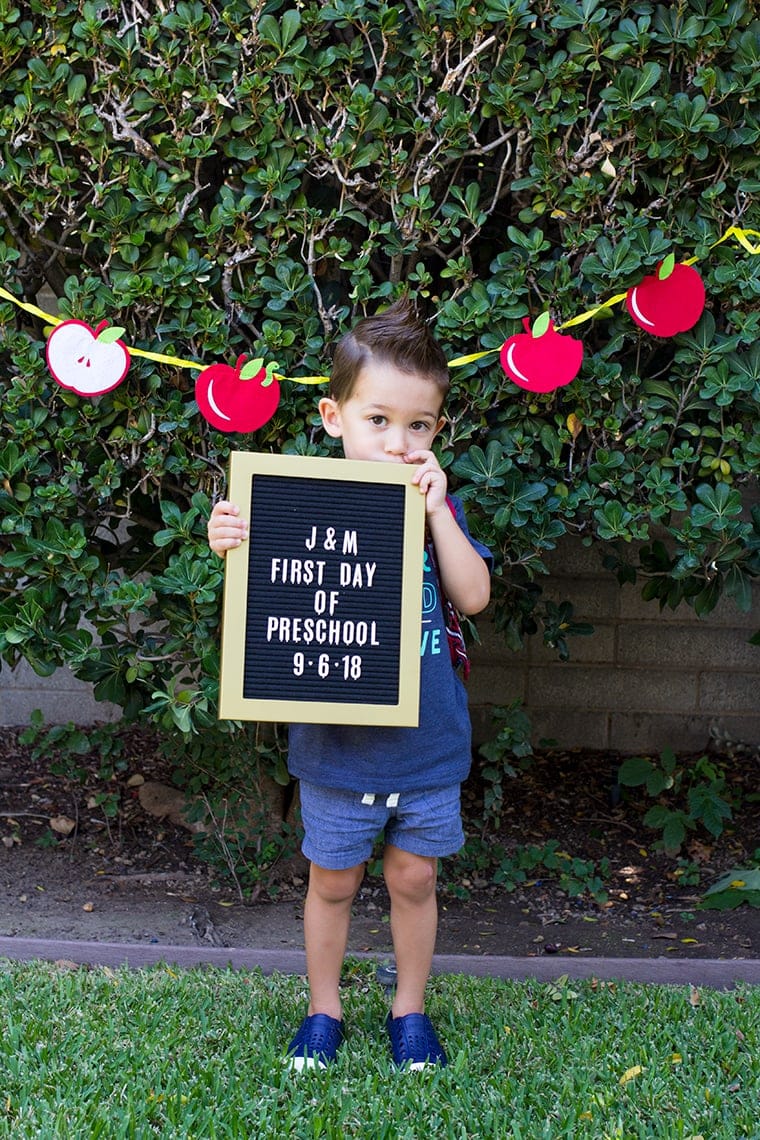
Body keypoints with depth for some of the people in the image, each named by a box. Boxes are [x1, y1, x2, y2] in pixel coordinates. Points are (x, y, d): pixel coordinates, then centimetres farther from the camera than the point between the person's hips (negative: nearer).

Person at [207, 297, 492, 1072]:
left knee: (413, 877, 16)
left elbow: (473, 596, -12)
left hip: (427, 742, 2)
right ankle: (323, 1009, 36)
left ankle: (410, 1009, 36)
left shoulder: (437, 507, -2)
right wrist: (232, 547, -34)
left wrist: (437, 510, -20)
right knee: (333, 881, 15)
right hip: (337, 744, -2)